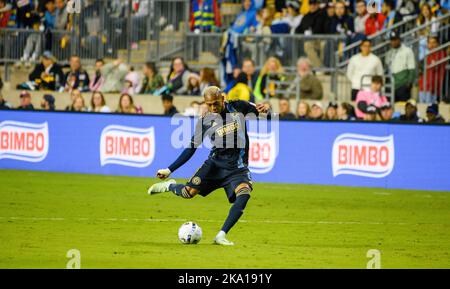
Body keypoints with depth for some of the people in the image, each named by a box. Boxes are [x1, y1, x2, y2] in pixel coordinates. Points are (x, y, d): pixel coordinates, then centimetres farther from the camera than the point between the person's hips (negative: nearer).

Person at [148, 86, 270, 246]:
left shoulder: (238, 107, 0)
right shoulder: (205, 121, 0)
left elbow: (259, 111, 12)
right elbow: (191, 149, 6)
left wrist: (262, 109, -15)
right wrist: (169, 170, 4)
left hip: (237, 167, 0)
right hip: (216, 163, 0)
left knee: (244, 193, -29)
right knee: (189, 192, -15)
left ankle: (221, 236, -23)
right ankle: (170, 186, 23)